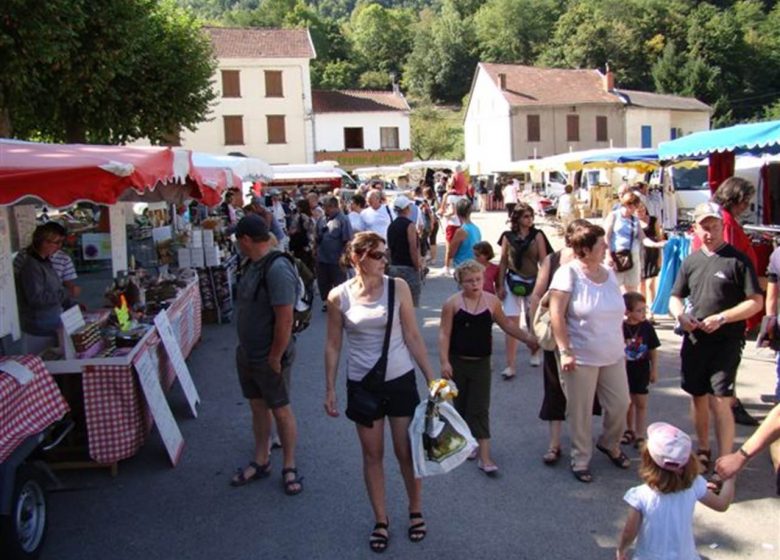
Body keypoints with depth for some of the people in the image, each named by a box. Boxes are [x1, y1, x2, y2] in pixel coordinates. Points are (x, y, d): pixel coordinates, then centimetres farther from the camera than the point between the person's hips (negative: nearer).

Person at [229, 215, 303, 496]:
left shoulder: (277, 269, -25)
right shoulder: (254, 265, 4)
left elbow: (285, 319, -27)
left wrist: (275, 357, -21)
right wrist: (244, 347, 13)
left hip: (270, 357, -8)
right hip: (247, 353, 9)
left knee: (280, 410, 8)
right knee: (257, 407, 19)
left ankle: (289, 467, 24)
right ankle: (261, 462, 35)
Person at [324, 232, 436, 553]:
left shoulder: (398, 287, -8)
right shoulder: (339, 296, -7)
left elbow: (412, 337, -3)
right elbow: (333, 345, 1)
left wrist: (432, 379, -3)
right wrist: (330, 389, 1)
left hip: (400, 380, 0)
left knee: (406, 452, 11)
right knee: (372, 455, 12)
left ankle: (416, 513, 33)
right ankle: (381, 521, 29)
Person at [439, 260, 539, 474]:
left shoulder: (492, 301, 0)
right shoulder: (453, 303, -7)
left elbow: (506, 324, 16)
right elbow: (444, 333, -8)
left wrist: (528, 338, 16)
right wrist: (444, 362, -14)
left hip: (481, 363, 1)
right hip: (457, 362, -1)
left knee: (480, 409, -2)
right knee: (461, 405, 12)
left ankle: (484, 456, -2)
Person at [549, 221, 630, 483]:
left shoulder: (609, 274, 7)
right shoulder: (568, 273, -14)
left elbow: (617, 312, 16)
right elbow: (556, 314, -17)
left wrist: (621, 346, 18)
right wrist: (565, 351, -21)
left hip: (613, 356, 6)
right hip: (581, 358, -6)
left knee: (620, 404, 12)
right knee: (580, 412, 6)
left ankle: (609, 444, 40)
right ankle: (580, 459, 24)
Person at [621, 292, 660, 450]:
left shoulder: (647, 327, -9)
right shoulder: (621, 327, -15)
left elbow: (653, 351, 1)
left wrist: (654, 370, 3)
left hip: (641, 370, 0)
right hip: (624, 370, 0)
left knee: (641, 402, 3)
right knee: (628, 401, 16)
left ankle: (639, 435, 10)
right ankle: (630, 430, 34)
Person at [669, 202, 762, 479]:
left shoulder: (737, 260, -6)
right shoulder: (691, 261, 9)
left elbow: (756, 302, -8)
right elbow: (675, 297, 16)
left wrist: (721, 318, -18)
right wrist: (680, 315, -6)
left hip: (726, 341, -5)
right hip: (695, 340, 5)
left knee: (719, 400, -11)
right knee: (699, 397, 14)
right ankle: (703, 450, 32)